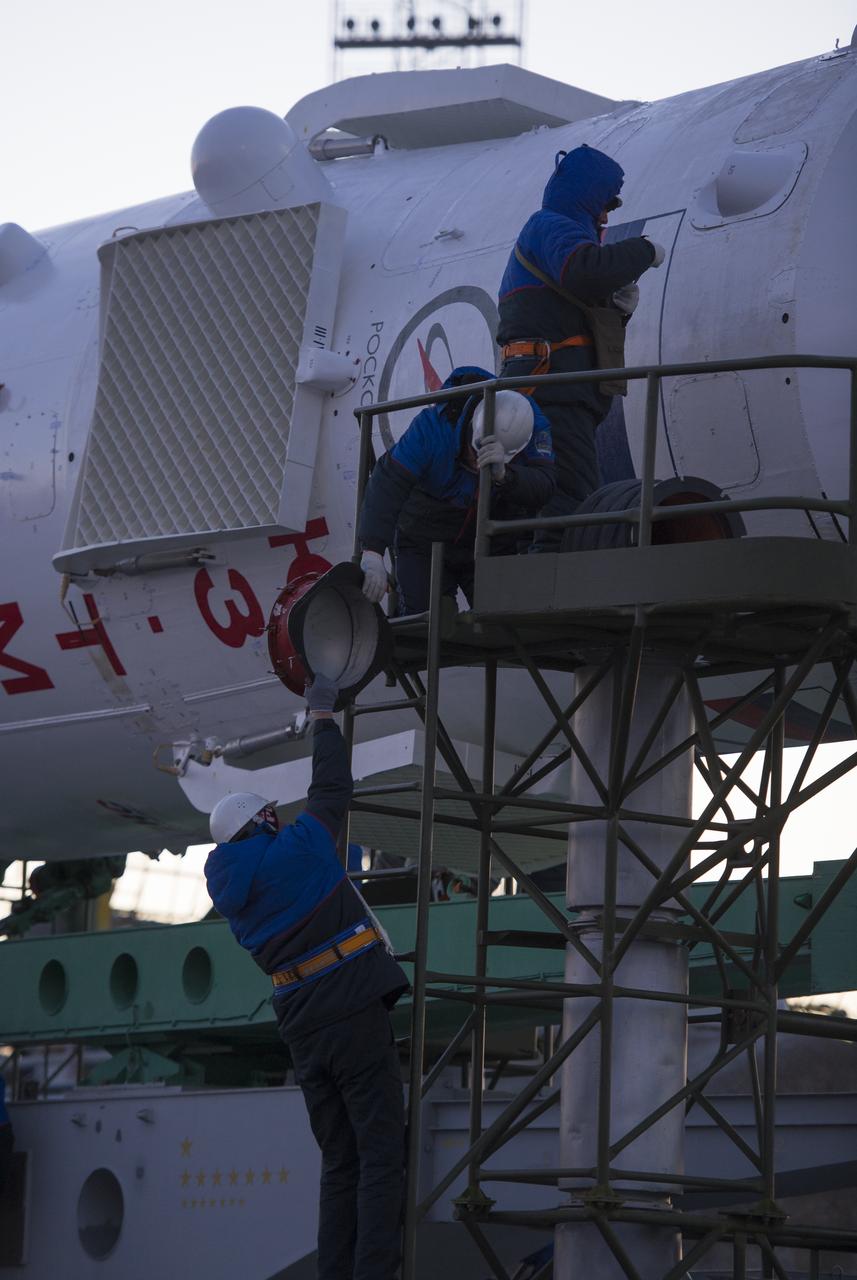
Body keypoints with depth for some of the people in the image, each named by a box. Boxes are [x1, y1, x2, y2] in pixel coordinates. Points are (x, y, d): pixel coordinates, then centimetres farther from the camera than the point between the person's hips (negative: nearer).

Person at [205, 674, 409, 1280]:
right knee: (381, 1155, -7)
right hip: (355, 1013, -7)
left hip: (303, 1032, 7)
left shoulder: (232, 895, 14)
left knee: (340, 1162, 12)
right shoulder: (295, 849, -3)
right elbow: (332, 790, 9)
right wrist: (323, 717, 21)